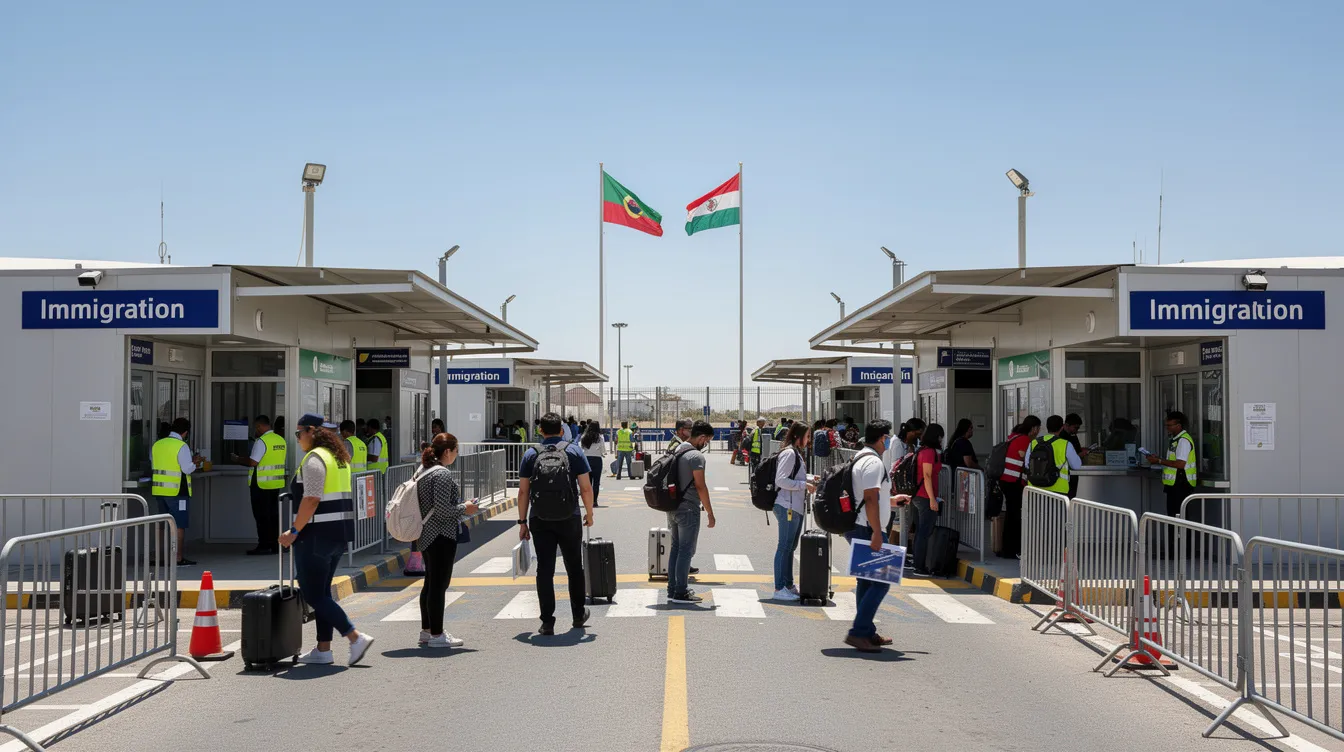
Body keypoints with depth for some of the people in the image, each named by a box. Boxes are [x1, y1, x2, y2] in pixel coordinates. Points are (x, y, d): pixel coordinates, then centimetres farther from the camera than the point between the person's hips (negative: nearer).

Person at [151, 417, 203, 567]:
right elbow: (187, 469, -17)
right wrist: (195, 462, 3)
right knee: (179, 525, 0)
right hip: (177, 492, -7)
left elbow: (155, 465, 16)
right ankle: (179, 558, 1)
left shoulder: (157, 444, 9)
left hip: (159, 490, 7)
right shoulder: (181, 446, -13)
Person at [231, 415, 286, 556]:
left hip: (261, 484, -8)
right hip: (276, 483, 8)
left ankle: (264, 545, 0)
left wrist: (238, 460, -1)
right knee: (273, 514, 13)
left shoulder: (261, 441, -15)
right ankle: (275, 544, 15)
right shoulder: (281, 440, 9)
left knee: (262, 516, -1)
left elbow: (253, 462, -18)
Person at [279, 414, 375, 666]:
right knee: (322, 592, 15)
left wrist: (294, 531, -17)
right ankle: (323, 650, 16)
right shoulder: (338, 457, 16)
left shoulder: (313, 459, -13)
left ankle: (356, 637, -9)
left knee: (313, 595, -3)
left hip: (317, 534, -10)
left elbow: (311, 499, -22)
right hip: (340, 532, 10)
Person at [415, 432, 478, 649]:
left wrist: (461, 507, 18)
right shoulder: (442, 475, -18)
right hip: (441, 536, -10)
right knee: (439, 584, -4)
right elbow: (442, 511, -22)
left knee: (430, 583, 16)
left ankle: (426, 631, 23)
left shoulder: (423, 470, 12)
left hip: (425, 536, 10)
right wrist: (464, 509, -7)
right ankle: (436, 635, 2)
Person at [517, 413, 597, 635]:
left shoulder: (531, 454, 3)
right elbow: (586, 488, -3)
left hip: (540, 521, 0)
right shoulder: (574, 451, 0)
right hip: (569, 519, 0)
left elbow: (523, 491, 1)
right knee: (574, 568, 15)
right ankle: (578, 615, 25)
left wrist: (523, 521, 8)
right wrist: (589, 513, 10)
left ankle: (547, 622, 1)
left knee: (545, 570, 2)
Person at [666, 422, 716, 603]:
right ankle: (681, 593, 0)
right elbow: (700, 487, -18)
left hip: (672, 507, 8)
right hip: (688, 509, -8)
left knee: (676, 548, 14)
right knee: (686, 550, -3)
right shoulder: (696, 456, -15)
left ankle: (672, 590, 19)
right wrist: (710, 513, -12)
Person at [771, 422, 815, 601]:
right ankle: (780, 589, 0)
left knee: (790, 547, 16)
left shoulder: (796, 453, 17)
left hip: (796, 507, 11)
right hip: (787, 507, -11)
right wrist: (805, 484, -18)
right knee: (784, 547, -5)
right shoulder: (789, 453, -15)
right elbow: (781, 480, -22)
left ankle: (788, 585, 26)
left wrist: (809, 480, 11)